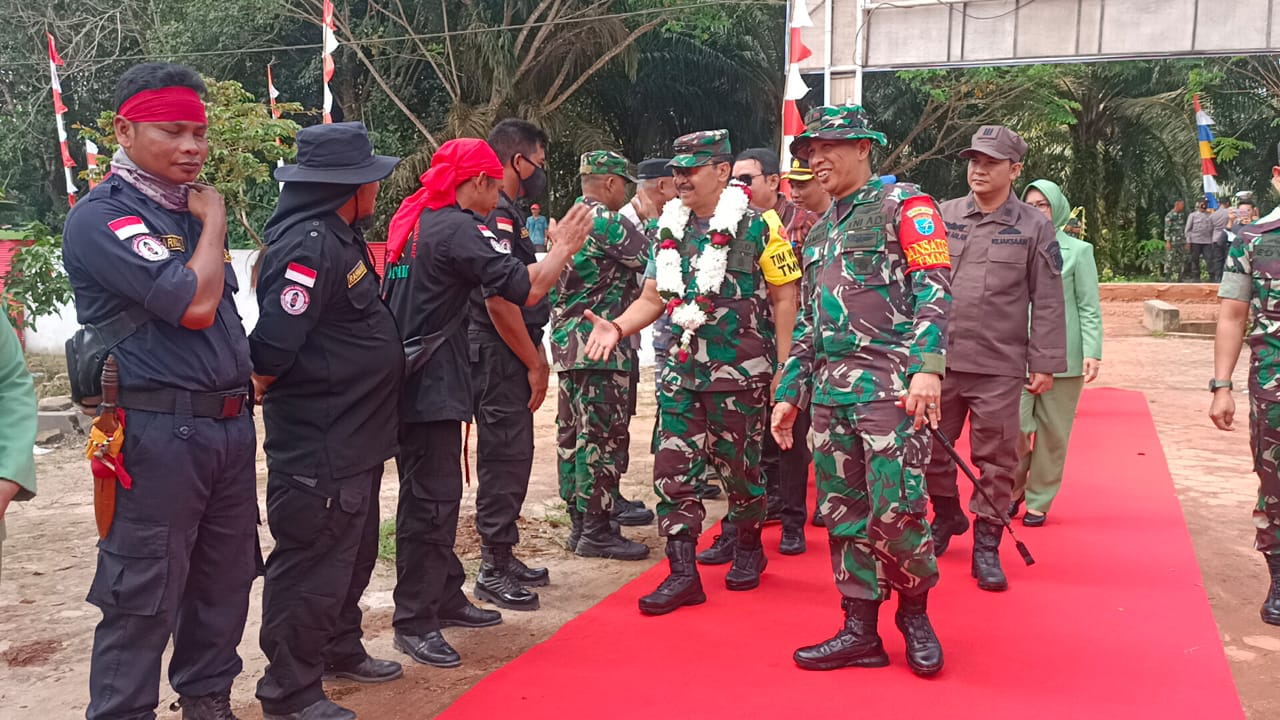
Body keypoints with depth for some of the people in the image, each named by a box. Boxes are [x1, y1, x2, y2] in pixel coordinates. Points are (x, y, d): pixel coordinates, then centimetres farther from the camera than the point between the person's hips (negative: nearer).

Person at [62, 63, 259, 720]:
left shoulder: (189, 210, 15)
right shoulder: (102, 218, -11)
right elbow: (193, 305, -21)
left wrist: (251, 377, 11)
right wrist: (213, 222, -7)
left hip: (230, 426, 8)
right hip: (158, 434, -8)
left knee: (226, 583, 17)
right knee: (143, 599, -1)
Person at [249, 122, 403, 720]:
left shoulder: (338, 237, 11)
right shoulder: (311, 245, -23)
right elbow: (275, 341, -26)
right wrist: (260, 388, -9)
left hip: (351, 435, 10)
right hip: (317, 443, -10)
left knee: (352, 553, 23)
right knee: (311, 564, 1)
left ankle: (340, 650, 40)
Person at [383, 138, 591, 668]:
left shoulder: (415, 220, 13)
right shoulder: (458, 229, -16)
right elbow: (528, 288, -19)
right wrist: (564, 247, -3)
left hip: (414, 382, 10)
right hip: (431, 386, -10)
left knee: (439, 494, 18)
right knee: (430, 501, -5)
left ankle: (445, 597, 29)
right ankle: (414, 622, 2)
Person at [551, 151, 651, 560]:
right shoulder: (607, 222, -13)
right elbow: (653, 259, -9)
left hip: (568, 344, 10)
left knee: (572, 433, 11)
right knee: (602, 436, -6)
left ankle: (579, 522, 20)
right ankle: (595, 531, -2)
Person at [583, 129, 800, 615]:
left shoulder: (757, 227, -7)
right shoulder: (670, 229, 10)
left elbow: (784, 297, -5)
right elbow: (653, 297, 13)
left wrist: (784, 367, -10)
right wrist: (617, 328, -5)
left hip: (739, 371, -5)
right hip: (680, 369, 5)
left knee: (738, 465, 8)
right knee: (672, 469, 0)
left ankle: (749, 549, 33)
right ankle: (683, 574, 5)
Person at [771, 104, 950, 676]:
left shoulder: (904, 206, 1)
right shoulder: (820, 232, 22)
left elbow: (934, 291, -11)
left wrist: (927, 366, -23)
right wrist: (790, 392, 18)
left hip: (890, 385, -7)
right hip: (830, 391, 7)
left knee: (895, 511, -10)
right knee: (843, 513, 7)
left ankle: (915, 611, 15)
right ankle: (860, 632, 16)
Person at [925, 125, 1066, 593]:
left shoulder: (1034, 228, 1)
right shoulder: (942, 215, 5)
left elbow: (1048, 303, 0)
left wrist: (1045, 363, -4)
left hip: (999, 367, -2)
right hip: (938, 359, 2)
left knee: (995, 458, 4)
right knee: (932, 447, 12)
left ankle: (987, 545, 17)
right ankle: (947, 514, 37)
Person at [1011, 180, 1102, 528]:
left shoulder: (1077, 250, 2)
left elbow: (1090, 307, 1)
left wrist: (1092, 352, -7)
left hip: (1063, 355, 0)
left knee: (1053, 434, 6)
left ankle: (1039, 501, 21)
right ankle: (1016, 486, 19)